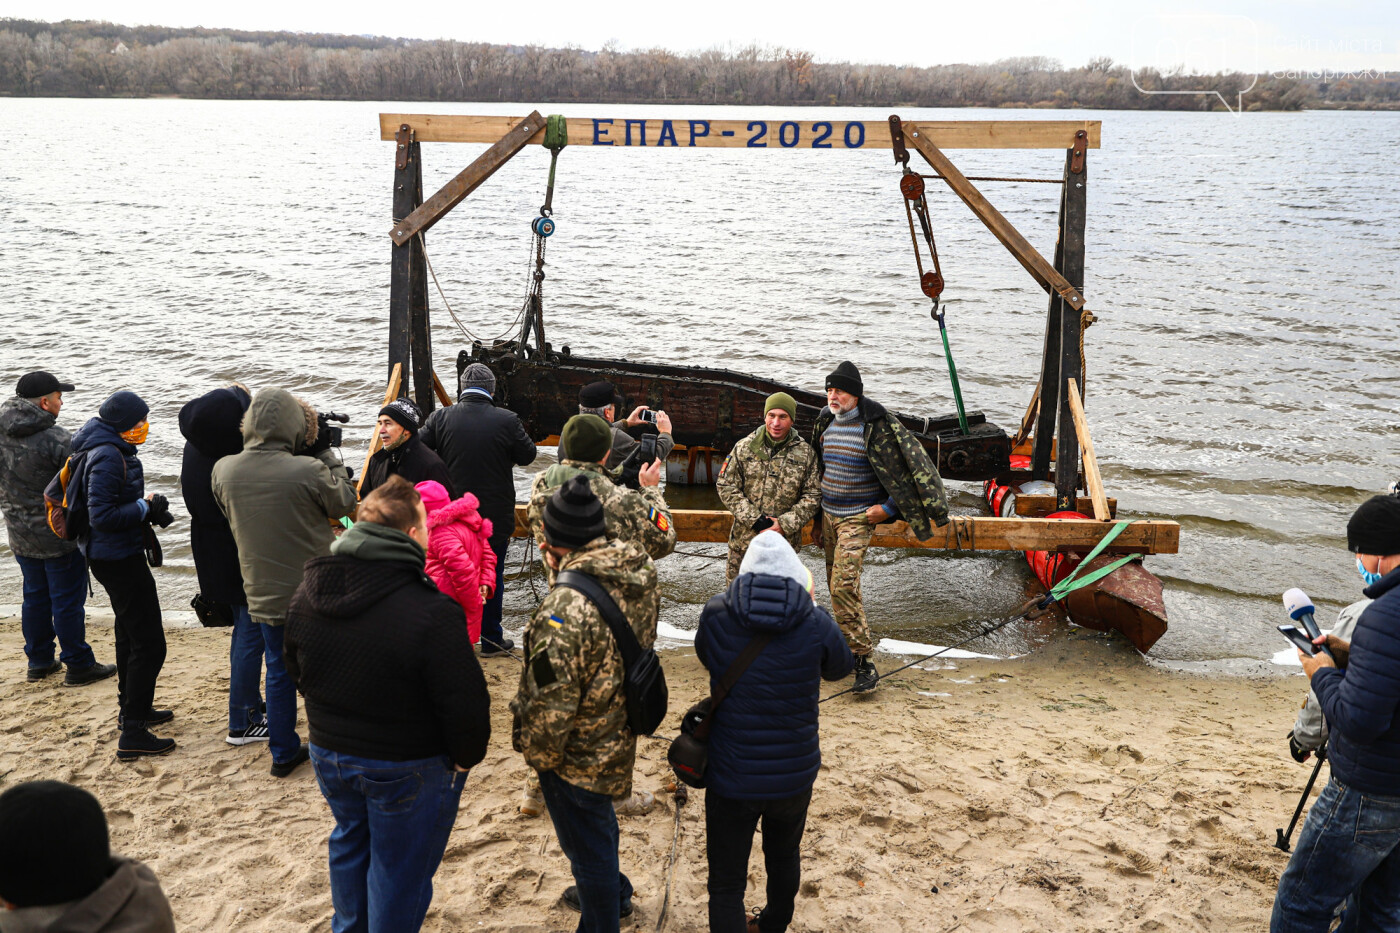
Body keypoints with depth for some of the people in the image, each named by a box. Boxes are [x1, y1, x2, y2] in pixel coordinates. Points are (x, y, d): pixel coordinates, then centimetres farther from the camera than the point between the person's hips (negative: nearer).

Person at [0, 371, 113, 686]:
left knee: (35, 597, 19)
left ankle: (39, 661, 30)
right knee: (67, 601, 3)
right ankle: (78, 666, 12)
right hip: (60, 536, -7)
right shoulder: (57, 440, -24)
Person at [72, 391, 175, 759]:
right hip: (119, 559, -11)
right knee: (149, 644, -8)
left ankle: (133, 708, 41)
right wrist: (146, 508, -19)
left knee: (130, 634, 25)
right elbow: (102, 516, -27)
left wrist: (148, 508, 2)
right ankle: (132, 734, -4)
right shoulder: (109, 457, -23)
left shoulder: (109, 449, 9)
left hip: (111, 556, 11)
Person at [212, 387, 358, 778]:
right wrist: (326, 452, 0)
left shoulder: (224, 470, -9)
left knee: (279, 673, 19)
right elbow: (344, 503, -6)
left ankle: (283, 752, 28)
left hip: (263, 595, 4)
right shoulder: (308, 470, -23)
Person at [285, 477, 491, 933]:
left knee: (350, 842, 29)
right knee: (399, 866, 13)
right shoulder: (432, 613, -30)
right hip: (409, 770, -6)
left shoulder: (306, 594, -8)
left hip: (329, 753, 7)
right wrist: (466, 757, -6)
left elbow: (296, 672, 8)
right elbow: (465, 705, -25)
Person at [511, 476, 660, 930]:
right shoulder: (641, 574, -8)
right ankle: (613, 892, 55)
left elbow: (553, 699, -28)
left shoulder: (568, 604, -34)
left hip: (579, 753, -9)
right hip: (618, 736, 9)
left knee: (588, 844, 12)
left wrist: (537, 753, -9)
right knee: (598, 821, 32)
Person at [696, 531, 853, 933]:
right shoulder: (816, 624, -13)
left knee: (726, 883, 11)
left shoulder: (716, 616, -13)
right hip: (795, 775, 2)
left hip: (732, 777, -2)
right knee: (784, 856, 30)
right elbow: (841, 667, 7)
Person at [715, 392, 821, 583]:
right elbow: (726, 487, 0)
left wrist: (784, 523, -11)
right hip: (744, 540, 0)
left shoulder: (805, 453, 1)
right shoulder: (744, 448, 1)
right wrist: (753, 518, -11)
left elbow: (813, 496, 1)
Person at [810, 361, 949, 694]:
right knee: (836, 585, 13)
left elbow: (907, 466, -14)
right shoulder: (826, 422, 6)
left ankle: (863, 663, -12)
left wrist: (888, 508, -13)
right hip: (828, 515, 8)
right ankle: (849, 646, 28)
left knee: (844, 586, -18)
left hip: (859, 518, -7)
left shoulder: (875, 427, -16)